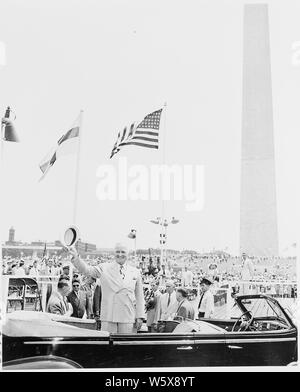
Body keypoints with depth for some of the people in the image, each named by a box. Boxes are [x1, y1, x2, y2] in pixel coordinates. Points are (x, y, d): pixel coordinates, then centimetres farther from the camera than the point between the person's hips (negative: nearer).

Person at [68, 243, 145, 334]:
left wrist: (139, 316, 8)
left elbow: (139, 296, 11)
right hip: (108, 316, -1)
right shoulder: (104, 268, 4)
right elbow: (86, 269, -7)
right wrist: (76, 257, -25)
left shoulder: (135, 272, 8)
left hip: (128, 317, 1)